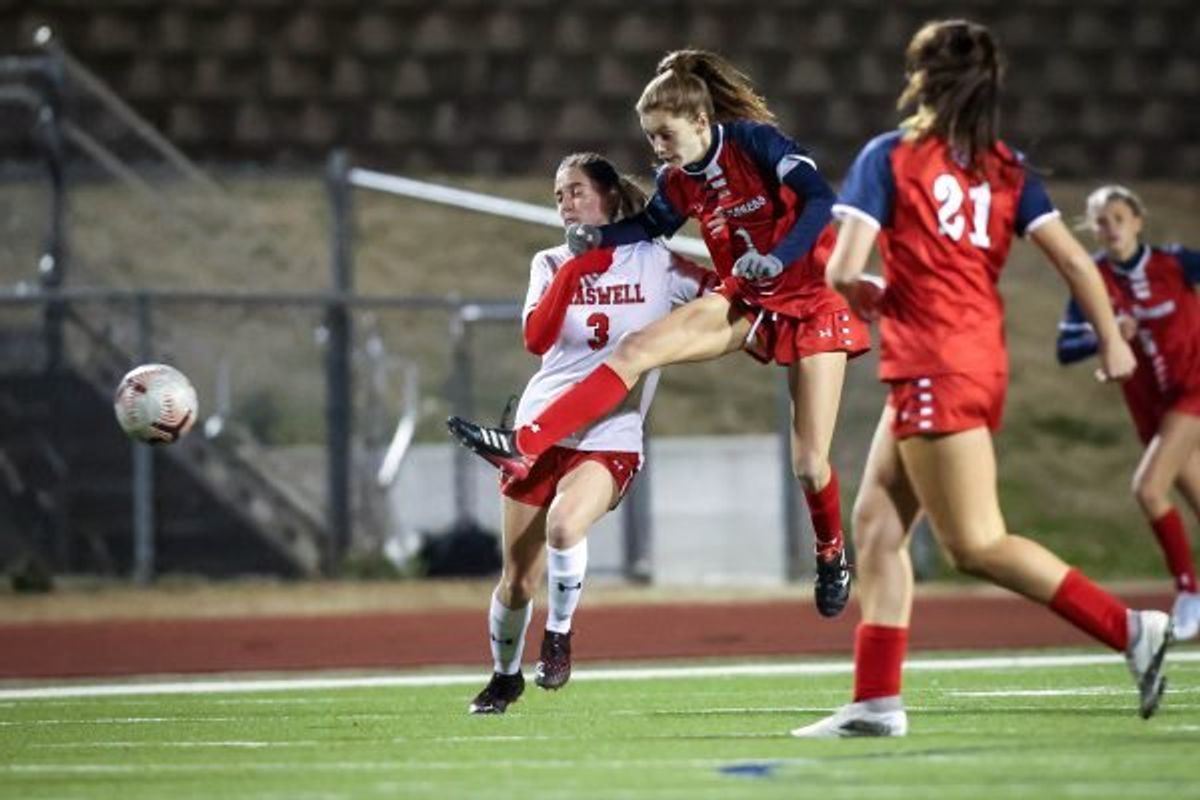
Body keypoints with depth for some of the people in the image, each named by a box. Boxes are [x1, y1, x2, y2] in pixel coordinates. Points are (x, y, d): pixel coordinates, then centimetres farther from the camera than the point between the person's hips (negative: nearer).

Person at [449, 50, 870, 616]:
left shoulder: (756, 142, -18)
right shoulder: (679, 181, 0)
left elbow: (819, 199, -25)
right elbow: (653, 225, 19)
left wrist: (777, 257, -38)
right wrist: (599, 236, 1)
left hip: (810, 300, -5)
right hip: (745, 299, 5)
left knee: (808, 462, -5)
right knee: (635, 350, -14)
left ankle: (831, 555, 26)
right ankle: (524, 447, -20)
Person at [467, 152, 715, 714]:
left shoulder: (654, 264, -1)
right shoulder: (552, 265, 5)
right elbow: (536, 339, -11)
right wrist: (573, 268, -14)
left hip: (610, 439, -3)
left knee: (563, 525, -33)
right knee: (518, 582, 4)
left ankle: (558, 635, -6)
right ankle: (505, 675, 31)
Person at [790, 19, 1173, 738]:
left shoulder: (890, 157, -7)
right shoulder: (1006, 167, 9)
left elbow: (844, 271, -12)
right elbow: (1073, 258, 1)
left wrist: (871, 299, 9)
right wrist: (1112, 340, 9)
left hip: (932, 368, -8)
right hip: (983, 362, 8)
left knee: (977, 545, -7)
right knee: (876, 523, 12)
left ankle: (1132, 629, -14)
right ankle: (876, 701, 9)